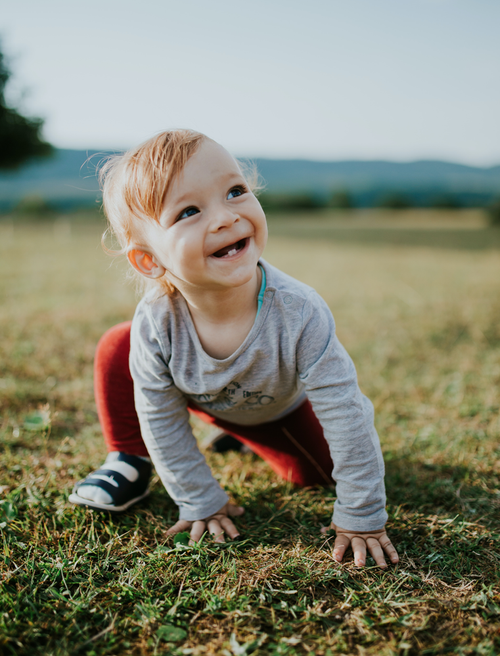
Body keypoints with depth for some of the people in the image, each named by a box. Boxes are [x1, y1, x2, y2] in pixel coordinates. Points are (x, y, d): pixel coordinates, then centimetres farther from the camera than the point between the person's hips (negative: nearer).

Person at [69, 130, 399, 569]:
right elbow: (162, 421, -20)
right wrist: (200, 501, -14)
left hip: (277, 404, 1)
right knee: (115, 351, -20)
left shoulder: (298, 314, -41)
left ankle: (241, 434, 26)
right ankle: (130, 464, 5)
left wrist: (361, 517, -26)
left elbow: (347, 417, -32)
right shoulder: (155, 324, -36)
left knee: (316, 473, -3)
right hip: (201, 399, 0)